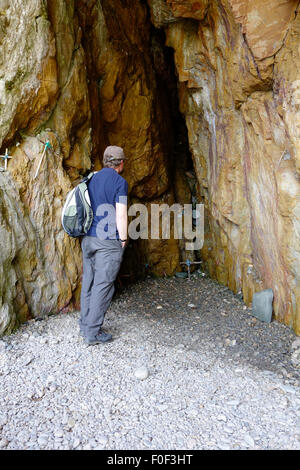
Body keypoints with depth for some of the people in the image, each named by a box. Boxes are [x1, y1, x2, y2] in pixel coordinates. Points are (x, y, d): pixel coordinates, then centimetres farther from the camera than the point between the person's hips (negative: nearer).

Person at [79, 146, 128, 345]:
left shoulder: (93, 179, 13)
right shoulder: (119, 182, -8)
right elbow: (121, 215, -13)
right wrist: (123, 239, -4)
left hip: (88, 239, 7)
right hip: (108, 242, -7)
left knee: (89, 282, 13)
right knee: (103, 285, -1)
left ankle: (85, 325, 22)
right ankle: (93, 332, 4)